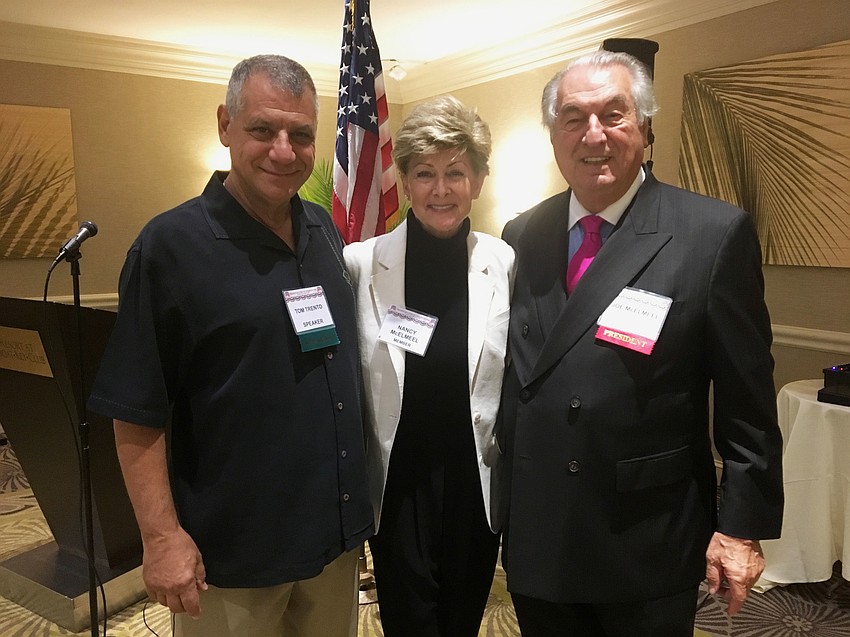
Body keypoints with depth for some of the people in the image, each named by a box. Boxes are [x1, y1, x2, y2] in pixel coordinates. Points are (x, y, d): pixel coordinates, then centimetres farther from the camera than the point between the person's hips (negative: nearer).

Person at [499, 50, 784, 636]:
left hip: (651, 545, -3)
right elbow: (511, 379, 7)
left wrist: (744, 525, -6)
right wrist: (504, 506, 9)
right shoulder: (522, 236, 2)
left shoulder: (717, 233, -9)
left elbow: (746, 404, -7)